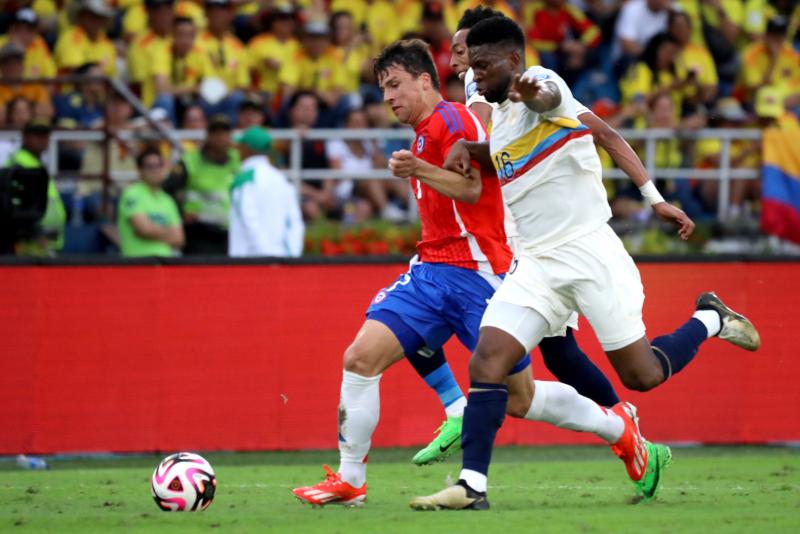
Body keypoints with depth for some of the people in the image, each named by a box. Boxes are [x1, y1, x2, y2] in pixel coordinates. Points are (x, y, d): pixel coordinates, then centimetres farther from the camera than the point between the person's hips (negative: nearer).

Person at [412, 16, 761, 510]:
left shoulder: (540, 81, -11)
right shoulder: (500, 117, 15)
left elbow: (548, 97, -38)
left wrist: (533, 94, -64)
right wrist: (466, 149, 16)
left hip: (589, 251, -7)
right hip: (537, 263, 7)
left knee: (642, 375, -3)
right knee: (487, 361, -12)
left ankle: (710, 320, 25)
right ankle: (473, 485, -12)